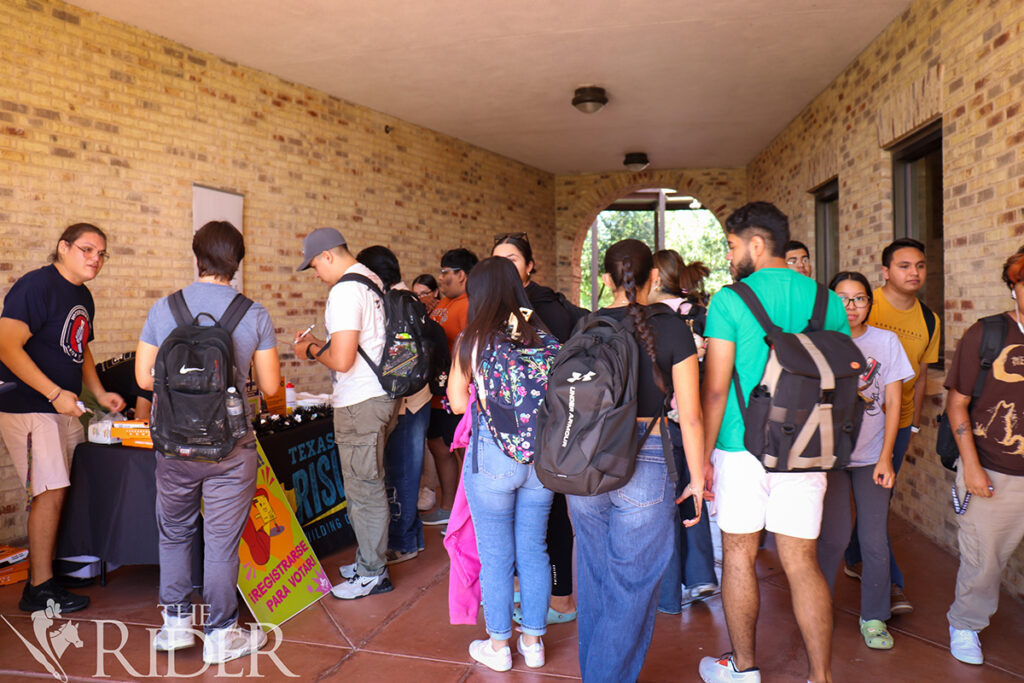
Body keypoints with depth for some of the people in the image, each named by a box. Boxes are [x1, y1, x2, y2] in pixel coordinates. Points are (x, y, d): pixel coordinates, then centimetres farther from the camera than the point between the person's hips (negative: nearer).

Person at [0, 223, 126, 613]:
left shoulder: (83, 296, 14)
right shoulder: (36, 285, -14)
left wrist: (99, 393, 13)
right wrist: (55, 393, -25)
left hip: (62, 409, 9)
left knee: (70, 486, 12)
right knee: (50, 492, -9)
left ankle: (51, 564, 27)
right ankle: (39, 589, 1)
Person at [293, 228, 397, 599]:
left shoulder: (345, 291, -17)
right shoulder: (373, 281, 14)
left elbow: (342, 360, -23)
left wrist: (311, 351, -4)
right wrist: (319, 343, 19)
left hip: (360, 404, -10)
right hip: (378, 395, 10)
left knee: (364, 488, 0)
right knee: (368, 485, 18)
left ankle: (372, 573, 12)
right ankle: (370, 560, 29)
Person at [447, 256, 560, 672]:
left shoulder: (473, 340, -10)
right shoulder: (546, 336, -3)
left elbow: (458, 402, -2)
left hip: (492, 457, -3)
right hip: (541, 457, 4)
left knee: (496, 556, 11)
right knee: (533, 551, 16)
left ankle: (498, 646, 25)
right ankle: (533, 641, 30)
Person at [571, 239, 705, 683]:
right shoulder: (672, 328, -6)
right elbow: (690, 417, -7)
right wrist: (697, 479, 3)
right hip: (645, 467, -3)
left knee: (595, 579, 19)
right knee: (631, 589, 8)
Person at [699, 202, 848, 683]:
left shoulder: (730, 301, -8)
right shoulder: (827, 301, 6)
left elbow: (715, 388, -11)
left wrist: (704, 455, -3)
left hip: (742, 449, -3)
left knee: (738, 557, 11)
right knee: (802, 563, 11)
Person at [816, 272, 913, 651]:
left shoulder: (887, 341, 3)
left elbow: (892, 404, 2)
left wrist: (885, 457, -3)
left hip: (872, 455, 2)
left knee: (875, 539, 1)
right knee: (834, 535, -3)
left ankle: (874, 618, 19)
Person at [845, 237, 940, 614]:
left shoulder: (928, 320, 6)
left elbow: (920, 374, 15)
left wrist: (914, 423, 14)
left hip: (898, 422, 6)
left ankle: (853, 559, 34)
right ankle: (893, 583, 3)